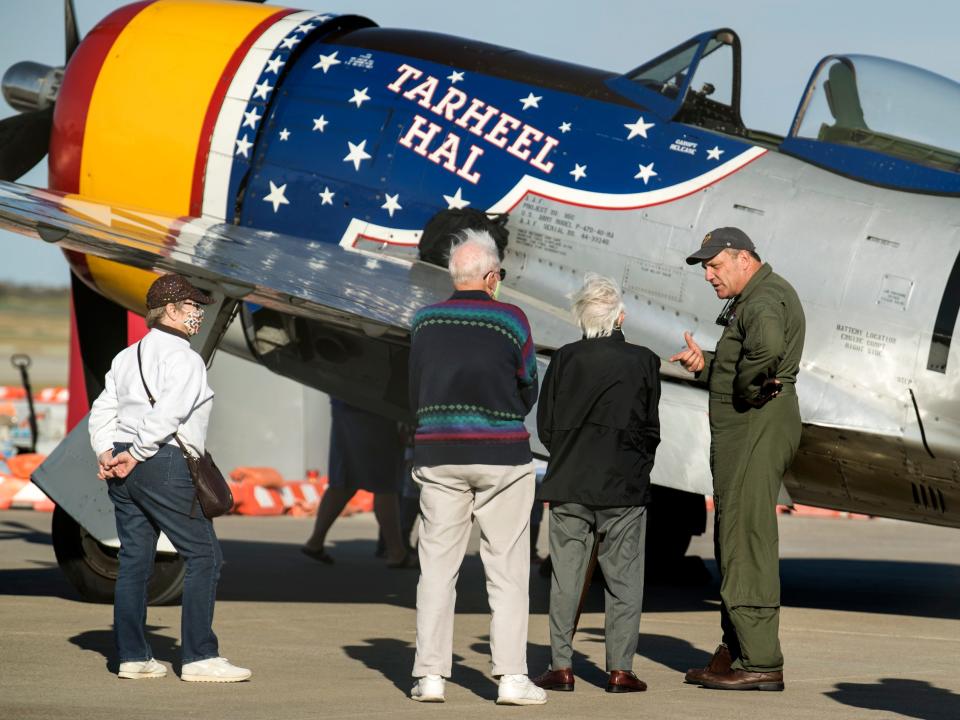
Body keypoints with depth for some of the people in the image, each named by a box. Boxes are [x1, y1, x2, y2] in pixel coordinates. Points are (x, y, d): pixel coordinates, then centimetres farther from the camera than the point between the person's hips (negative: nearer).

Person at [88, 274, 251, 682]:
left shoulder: (126, 357, 18)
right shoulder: (183, 358, -8)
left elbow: (102, 410, 13)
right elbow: (167, 415, -19)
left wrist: (106, 453, 2)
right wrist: (135, 455, -14)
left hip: (123, 466, 9)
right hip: (164, 465, -9)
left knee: (134, 559, 10)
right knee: (203, 556, -3)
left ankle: (133, 657, 11)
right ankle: (199, 657, -7)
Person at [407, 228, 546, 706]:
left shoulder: (425, 321, 2)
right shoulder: (510, 320, -6)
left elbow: (415, 394, 9)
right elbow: (527, 392, 3)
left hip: (437, 454, 3)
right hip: (501, 454, -3)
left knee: (437, 564, 7)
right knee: (507, 568, 2)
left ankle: (430, 675, 4)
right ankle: (511, 677, -1)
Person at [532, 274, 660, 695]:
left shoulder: (564, 359, -1)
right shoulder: (642, 361, -3)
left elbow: (545, 425, 2)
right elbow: (651, 429, 2)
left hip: (568, 485, 1)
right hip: (624, 486, -1)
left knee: (565, 577, 6)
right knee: (622, 577, 4)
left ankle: (561, 665, 6)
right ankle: (620, 669, 1)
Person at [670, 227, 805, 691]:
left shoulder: (765, 299, -15)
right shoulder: (750, 300, 20)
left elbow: (768, 348, -37)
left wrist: (748, 391, -22)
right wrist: (705, 365, 7)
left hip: (757, 428, -11)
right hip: (741, 431, 11)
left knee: (746, 542, -11)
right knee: (734, 542, 16)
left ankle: (760, 663, -10)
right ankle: (733, 653, 23)